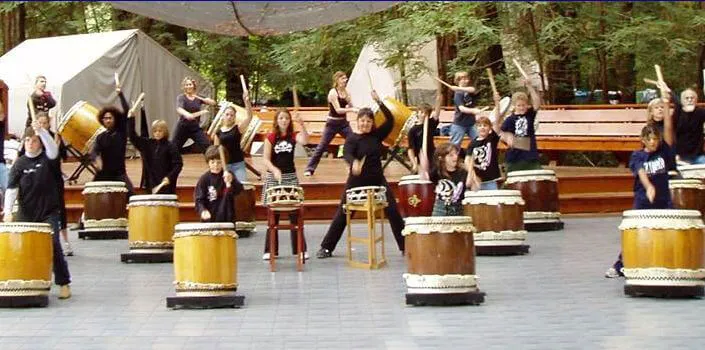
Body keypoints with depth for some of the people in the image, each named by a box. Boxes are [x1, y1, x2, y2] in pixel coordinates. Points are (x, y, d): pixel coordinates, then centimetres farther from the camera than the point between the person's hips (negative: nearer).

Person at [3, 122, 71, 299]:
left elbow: (53, 149, -27)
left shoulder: (46, 158, -2)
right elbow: (11, 188, -6)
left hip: (49, 213, -2)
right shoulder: (20, 163, 1)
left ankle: (64, 283, -4)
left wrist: (41, 131, -41)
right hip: (26, 214, 3)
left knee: (53, 245, -11)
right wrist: (8, 211, -19)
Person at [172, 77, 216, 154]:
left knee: (208, 147, -8)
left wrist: (200, 98, -22)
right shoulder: (181, 97, -5)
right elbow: (179, 109, -26)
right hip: (183, 127, -2)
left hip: (196, 128, 2)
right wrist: (187, 114, -47)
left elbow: (213, 103, -7)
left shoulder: (198, 98, 6)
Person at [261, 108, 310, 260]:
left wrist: (301, 124, -34)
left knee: (295, 213, 0)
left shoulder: (294, 136, 1)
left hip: (290, 176, 1)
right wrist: (275, 170, -25)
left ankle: (300, 249, 7)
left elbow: (305, 141, -22)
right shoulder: (270, 137, -1)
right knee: (273, 215, 4)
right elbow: (266, 159, -8)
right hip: (273, 177, -1)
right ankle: (271, 250, 11)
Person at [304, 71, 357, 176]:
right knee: (321, 147, -3)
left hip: (343, 122, 6)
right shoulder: (333, 93, -15)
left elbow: (350, 106, 0)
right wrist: (352, 109, -30)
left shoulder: (346, 92, 4)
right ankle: (309, 169, 3)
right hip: (332, 123, -6)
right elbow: (338, 110, -23)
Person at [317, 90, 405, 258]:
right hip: (356, 181, -3)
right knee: (342, 214, 2)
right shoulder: (352, 139, -7)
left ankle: (405, 246, 7)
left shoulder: (377, 135, 3)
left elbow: (390, 120, -8)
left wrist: (379, 102, -17)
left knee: (393, 211, -2)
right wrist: (354, 162, -48)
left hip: (377, 180, 3)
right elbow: (347, 154, -25)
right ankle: (326, 248, 11)